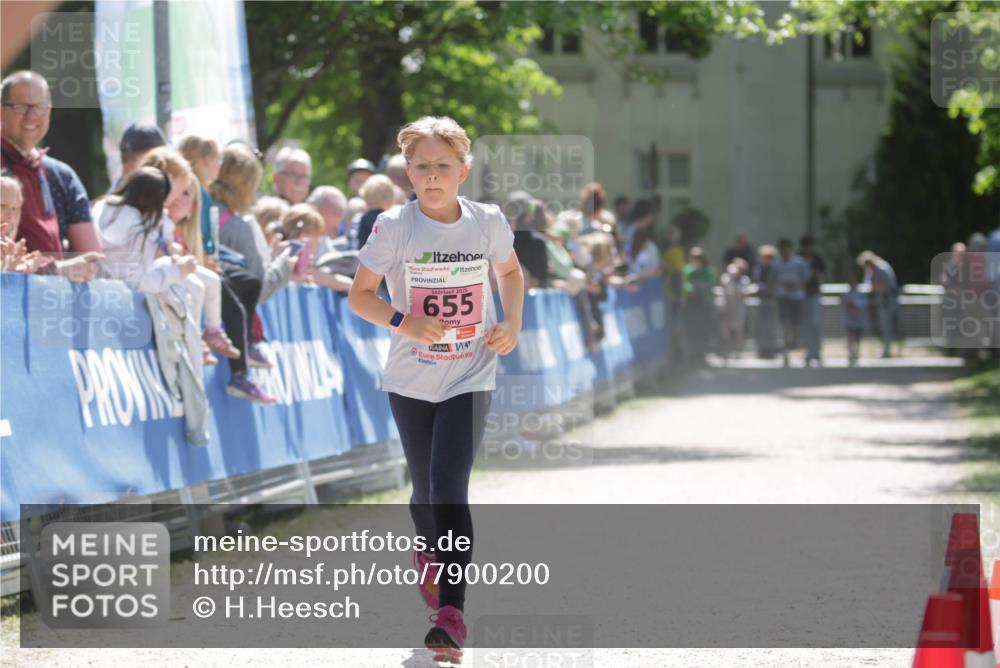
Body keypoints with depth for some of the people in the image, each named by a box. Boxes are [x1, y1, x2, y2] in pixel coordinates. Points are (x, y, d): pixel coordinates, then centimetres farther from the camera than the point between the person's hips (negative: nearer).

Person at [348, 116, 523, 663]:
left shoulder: (488, 222, -5)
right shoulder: (394, 227, -9)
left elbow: (510, 271, 16)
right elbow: (360, 295, -3)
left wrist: (512, 325, 1)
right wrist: (403, 322, -20)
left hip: (470, 378, -1)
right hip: (411, 381, 1)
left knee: (450, 488, -16)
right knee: (426, 488, 15)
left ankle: (451, 612, -18)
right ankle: (430, 555, 50)